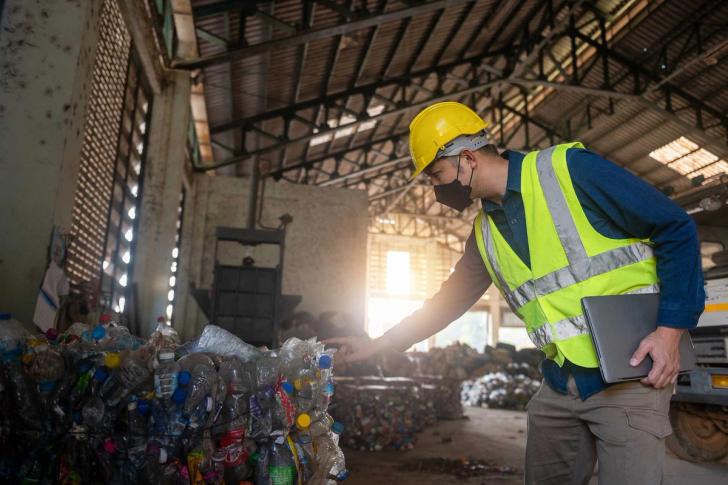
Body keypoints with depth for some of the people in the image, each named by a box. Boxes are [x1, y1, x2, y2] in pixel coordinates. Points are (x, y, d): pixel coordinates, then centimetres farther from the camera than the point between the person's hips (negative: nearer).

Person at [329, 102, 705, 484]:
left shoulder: (571, 169, -11)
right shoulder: (484, 232, 9)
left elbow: (676, 229, -7)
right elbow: (450, 300, 17)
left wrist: (671, 329, -13)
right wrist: (377, 345, 15)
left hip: (630, 371, -5)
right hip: (560, 383, 6)